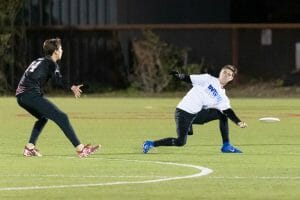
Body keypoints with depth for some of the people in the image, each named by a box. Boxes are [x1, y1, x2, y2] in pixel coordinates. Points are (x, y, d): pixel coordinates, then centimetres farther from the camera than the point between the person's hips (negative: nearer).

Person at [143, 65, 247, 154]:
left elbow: (228, 112, -2)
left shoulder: (223, 97, 9)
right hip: (184, 112, -6)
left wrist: (239, 122, -18)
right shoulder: (208, 79, -2)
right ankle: (151, 144, -2)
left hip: (196, 115, 6)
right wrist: (179, 75, -24)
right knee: (181, 142, -18)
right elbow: (188, 78, -6)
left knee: (222, 114, 3)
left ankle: (226, 146, 6)